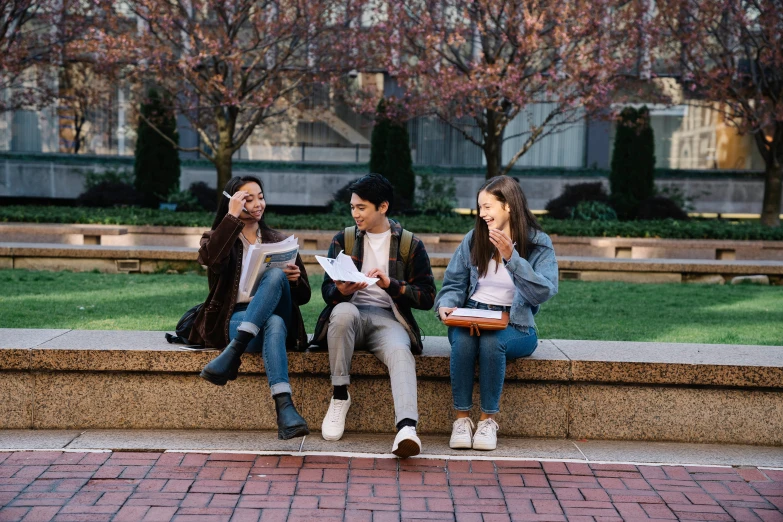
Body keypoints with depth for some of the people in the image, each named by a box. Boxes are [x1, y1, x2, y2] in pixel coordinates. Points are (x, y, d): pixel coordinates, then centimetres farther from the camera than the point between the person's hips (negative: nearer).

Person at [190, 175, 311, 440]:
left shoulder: (279, 241, 20)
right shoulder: (217, 238, 13)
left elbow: (303, 296, 15)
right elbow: (211, 259, -15)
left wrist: (295, 279, -8)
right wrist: (232, 216, -12)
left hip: (278, 320, 2)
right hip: (234, 320, -2)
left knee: (276, 274, -31)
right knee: (274, 323, -37)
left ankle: (231, 355, -40)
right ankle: (284, 408, -51)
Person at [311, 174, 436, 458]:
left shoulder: (410, 245, 9)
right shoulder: (343, 240, 14)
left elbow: (427, 297, 2)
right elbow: (327, 289, 8)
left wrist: (391, 284, -14)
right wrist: (341, 291, -16)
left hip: (387, 319, -1)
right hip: (350, 314, 1)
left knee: (401, 352, -35)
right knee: (343, 310, -36)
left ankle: (407, 427, -55)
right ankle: (340, 396, -22)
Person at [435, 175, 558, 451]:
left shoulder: (538, 243, -1)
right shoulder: (474, 239, 9)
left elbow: (543, 292, -15)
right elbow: (454, 283, 11)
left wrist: (511, 257, -23)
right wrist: (446, 305, -11)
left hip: (515, 326, -2)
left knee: (492, 341, -36)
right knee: (462, 340, -33)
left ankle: (488, 419, -20)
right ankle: (462, 418, -21)